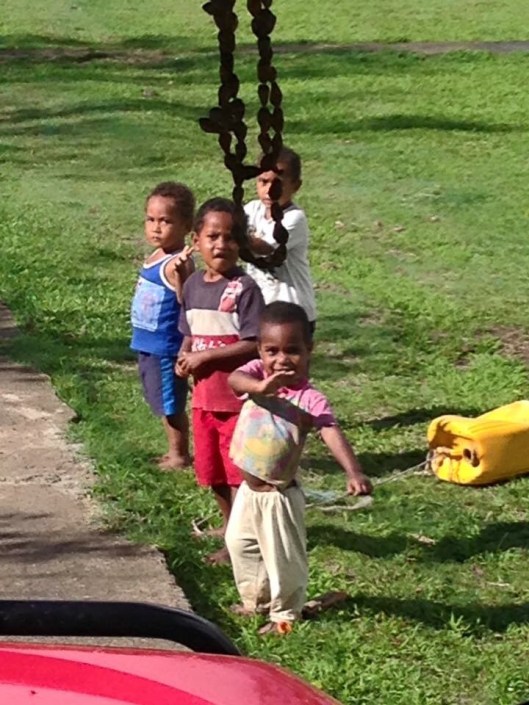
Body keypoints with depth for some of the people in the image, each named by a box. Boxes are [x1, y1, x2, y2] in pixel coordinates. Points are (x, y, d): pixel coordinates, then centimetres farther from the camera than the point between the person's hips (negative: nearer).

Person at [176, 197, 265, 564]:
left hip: (237, 396, -7)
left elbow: (253, 345, -21)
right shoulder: (193, 285, 5)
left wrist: (205, 356, -21)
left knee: (237, 470, 2)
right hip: (203, 395, 7)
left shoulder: (244, 288, -16)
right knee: (211, 469, 19)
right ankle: (229, 524, 39)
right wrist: (184, 357, -5)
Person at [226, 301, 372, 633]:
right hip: (248, 490, 6)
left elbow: (333, 434, -35)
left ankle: (285, 614, 29)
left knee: (284, 557, 7)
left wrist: (354, 472, -51)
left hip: (279, 496, -6)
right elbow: (234, 379, -32)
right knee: (240, 546, 25)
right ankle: (255, 601, 46)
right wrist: (261, 387, -54)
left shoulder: (310, 400, -22)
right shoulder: (256, 373, -10)